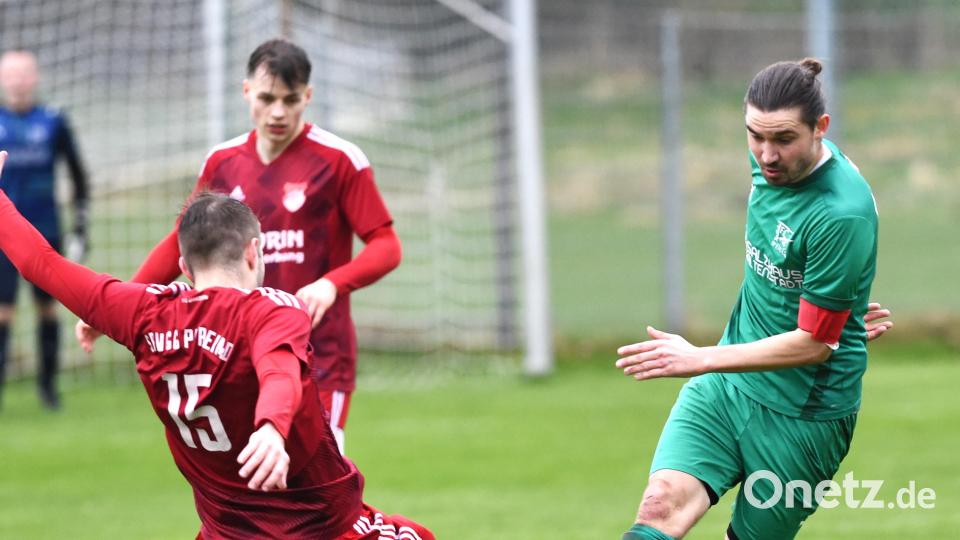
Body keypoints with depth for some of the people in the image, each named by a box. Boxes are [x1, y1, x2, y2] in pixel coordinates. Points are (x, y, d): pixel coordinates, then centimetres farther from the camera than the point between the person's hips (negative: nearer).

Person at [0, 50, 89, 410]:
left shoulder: (53, 122, 2)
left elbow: (77, 174, 9)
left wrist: (80, 225, 6)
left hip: (45, 230, 1)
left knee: (48, 308, 6)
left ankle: (47, 383, 17)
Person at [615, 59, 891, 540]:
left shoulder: (843, 215, -23)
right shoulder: (771, 162, 2)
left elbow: (812, 345, -20)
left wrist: (701, 360, -20)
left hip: (804, 411, -6)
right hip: (723, 389, 6)